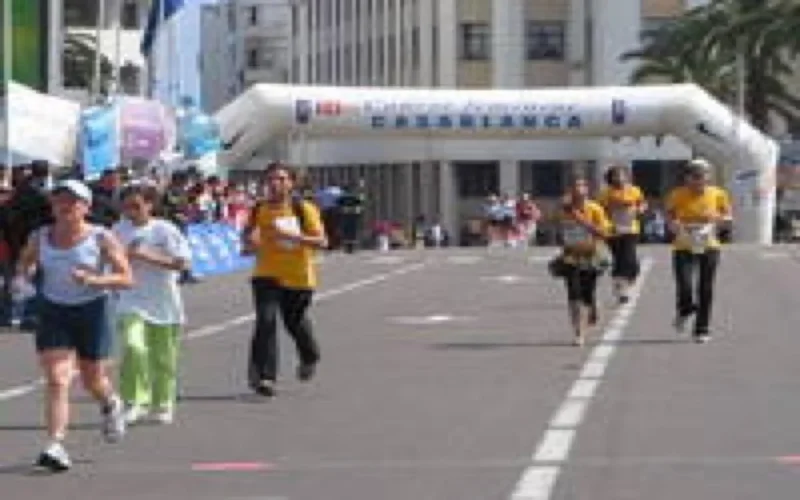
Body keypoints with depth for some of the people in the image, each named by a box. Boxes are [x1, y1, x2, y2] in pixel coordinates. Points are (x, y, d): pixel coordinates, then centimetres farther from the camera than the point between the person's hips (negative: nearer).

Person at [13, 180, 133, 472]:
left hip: (91, 311, -2)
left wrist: (94, 280, -27)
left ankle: (111, 404, 49)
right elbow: (26, 261, 18)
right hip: (53, 313, 2)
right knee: (57, 381, -12)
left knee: (93, 381, 13)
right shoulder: (39, 238, -1)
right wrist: (22, 276, -5)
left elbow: (126, 279, -12)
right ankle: (55, 446, -16)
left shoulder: (101, 239, -10)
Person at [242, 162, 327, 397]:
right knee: (266, 320, -17)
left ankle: (309, 358, 48)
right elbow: (248, 236, 14)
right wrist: (251, 241, -11)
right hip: (267, 275, 1)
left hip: (299, 277, -1)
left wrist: (294, 236, -28)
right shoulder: (259, 210, -1)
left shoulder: (304, 209, -8)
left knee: (295, 323, 14)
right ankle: (265, 376, -15)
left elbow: (322, 241, -14)